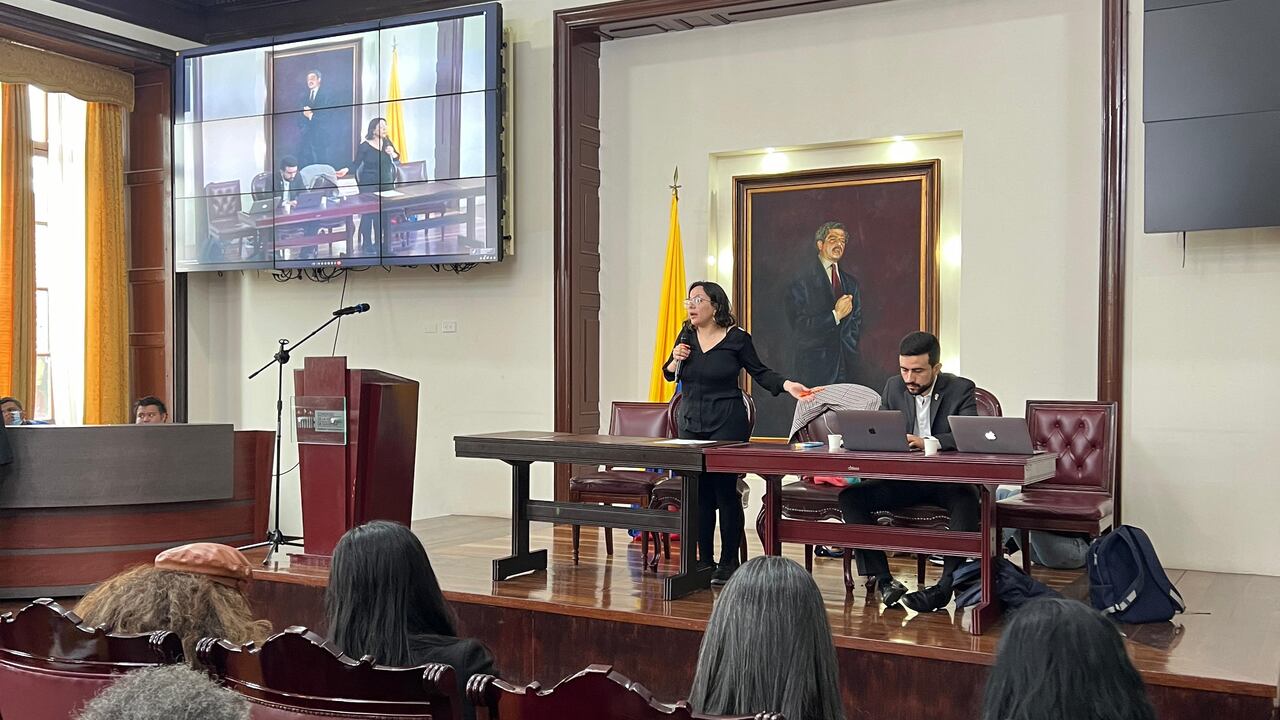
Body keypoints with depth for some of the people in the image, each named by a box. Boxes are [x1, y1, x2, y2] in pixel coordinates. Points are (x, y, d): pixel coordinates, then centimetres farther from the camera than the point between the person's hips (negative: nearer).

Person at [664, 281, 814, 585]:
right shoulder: (687, 336, 8)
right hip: (692, 424, 5)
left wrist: (786, 385, -14)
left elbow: (760, 373, 2)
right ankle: (704, 560, 15)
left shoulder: (737, 338, -5)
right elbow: (669, 375, 18)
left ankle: (729, 562, 6)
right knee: (699, 494, 6)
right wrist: (675, 360, -4)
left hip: (727, 423, -5)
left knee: (725, 490, -4)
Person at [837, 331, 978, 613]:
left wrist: (925, 442, -38)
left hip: (948, 480, -4)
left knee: (967, 502, -38)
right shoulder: (894, 388, 5)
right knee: (850, 496, -17)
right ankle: (882, 579, -18)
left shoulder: (961, 389, -7)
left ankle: (946, 585, -32)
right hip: (904, 479, 4)